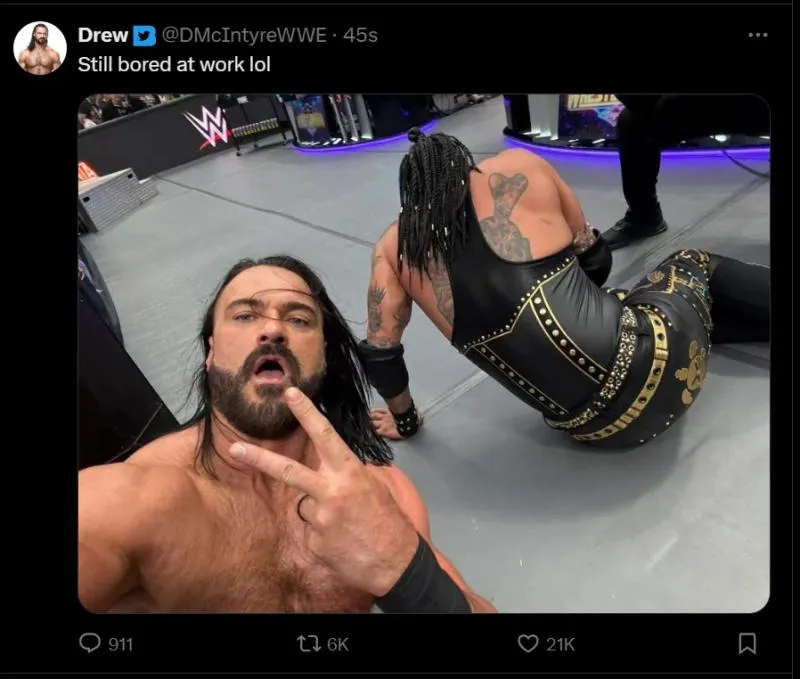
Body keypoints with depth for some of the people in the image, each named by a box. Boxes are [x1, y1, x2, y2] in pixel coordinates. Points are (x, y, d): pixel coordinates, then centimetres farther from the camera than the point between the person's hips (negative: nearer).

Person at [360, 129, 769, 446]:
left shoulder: (393, 249, 2)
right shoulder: (516, 168, -1)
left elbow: (379, 355, 7)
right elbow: (594, 260, 11)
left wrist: (404, 419, 26)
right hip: (652, 361, -1)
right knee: (693, 264, 30)